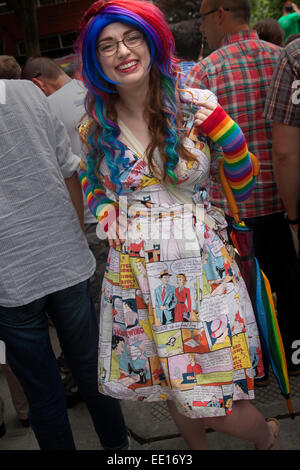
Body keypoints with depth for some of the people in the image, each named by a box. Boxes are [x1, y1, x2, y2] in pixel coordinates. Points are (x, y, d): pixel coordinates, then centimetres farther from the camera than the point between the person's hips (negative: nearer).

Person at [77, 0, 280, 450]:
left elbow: (243, 180, 3)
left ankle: (267, 435, 38)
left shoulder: (197, 109, -9)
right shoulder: (95, 127, -1)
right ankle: (198, 447, 49)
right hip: (132, 273, 3)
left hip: (201, 268, -3)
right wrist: (109, 218, 3)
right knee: (174, 393, 18)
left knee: (212, 405, 4)